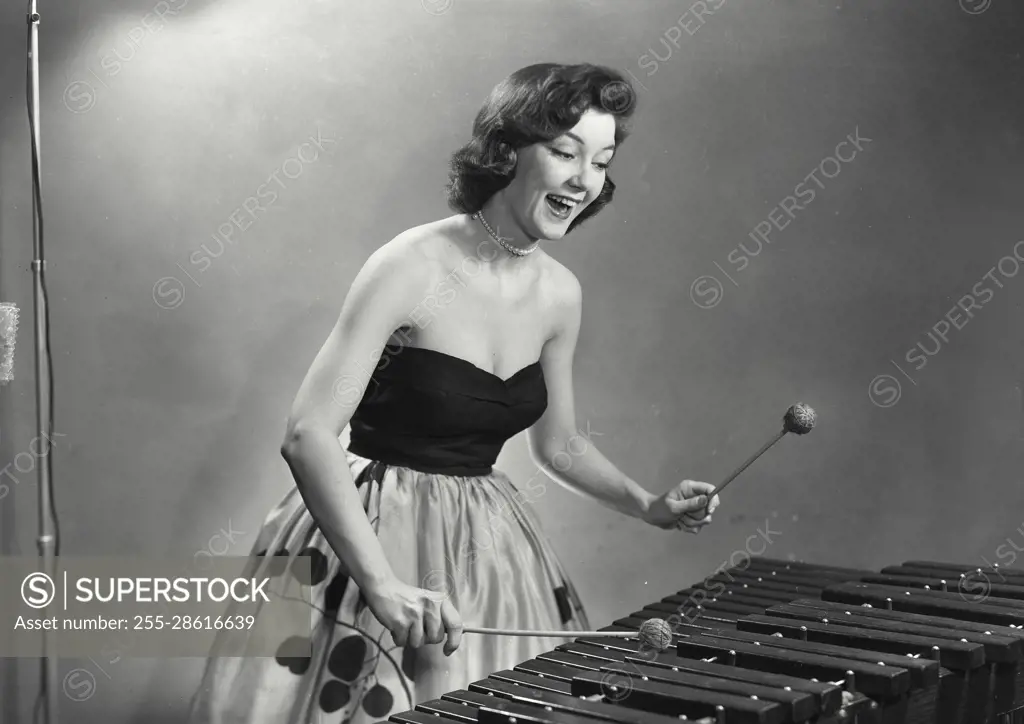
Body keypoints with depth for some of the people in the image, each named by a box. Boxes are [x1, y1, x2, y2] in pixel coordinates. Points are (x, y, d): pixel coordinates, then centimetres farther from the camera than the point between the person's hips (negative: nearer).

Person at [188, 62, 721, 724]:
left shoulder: (561, 294, 1)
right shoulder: (413, 266, -18)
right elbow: (309, 436, -24)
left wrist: (652, 507, 2)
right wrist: (383, 584, -33)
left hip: (487, 545, 6)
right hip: (375, 534, -6)